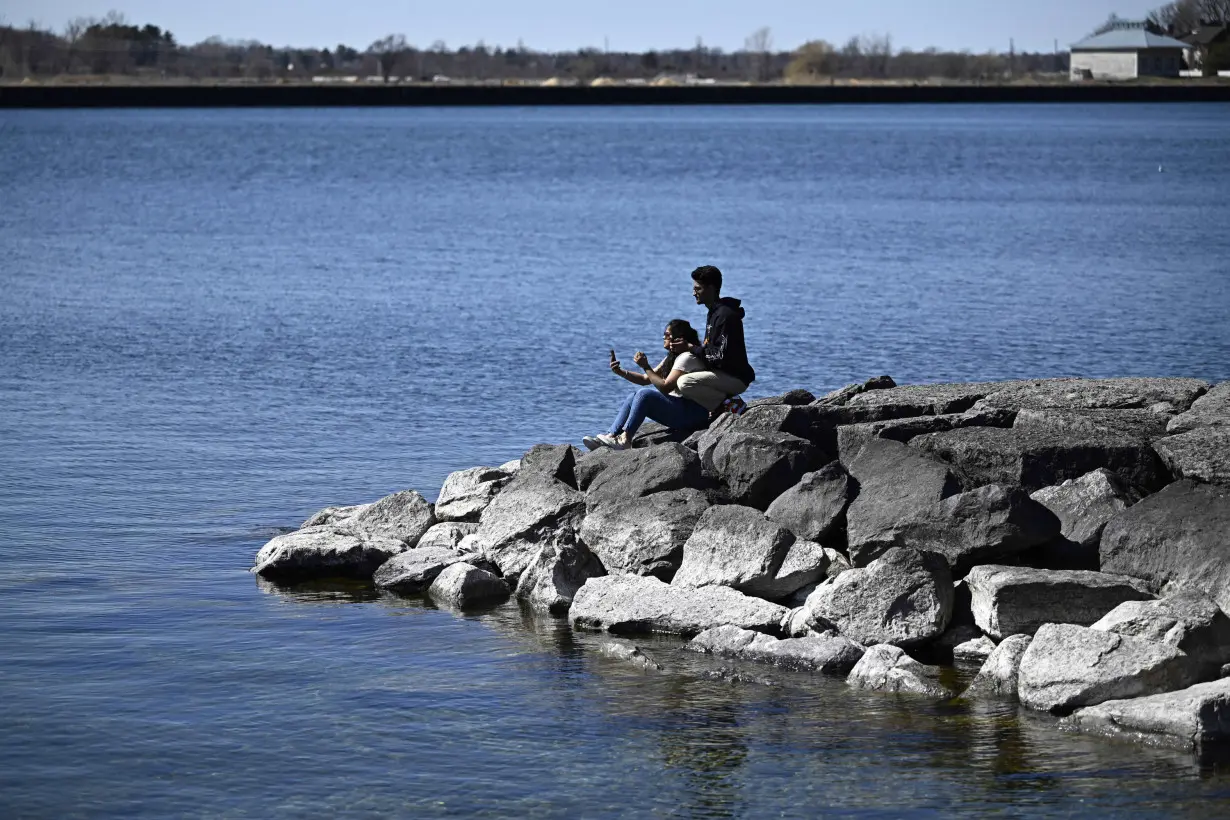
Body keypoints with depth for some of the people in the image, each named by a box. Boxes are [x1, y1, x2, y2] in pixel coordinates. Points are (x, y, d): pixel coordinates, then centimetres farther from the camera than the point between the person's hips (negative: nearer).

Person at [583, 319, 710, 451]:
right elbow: (646, 379, 17)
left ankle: (624, 439, -27)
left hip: (692, 413, -10)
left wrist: (646, 367, -18)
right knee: (632, 398, 1)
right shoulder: (671, 358, 19)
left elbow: (665, 387, -21)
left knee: (645, 394, -25)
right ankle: (610, 436, -13)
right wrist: (620, 372, 5)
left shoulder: (687, 358, -13)